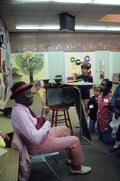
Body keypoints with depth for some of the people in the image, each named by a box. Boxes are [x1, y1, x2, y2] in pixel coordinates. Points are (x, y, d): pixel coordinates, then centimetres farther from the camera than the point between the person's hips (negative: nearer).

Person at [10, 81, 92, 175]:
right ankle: (76, 167, 20)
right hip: (38, 146, -10)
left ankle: (71, 157, 40)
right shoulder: (20, 113, -32)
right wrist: (47, 123, -21)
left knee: (65, 129, 25)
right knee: (75, 140, -5)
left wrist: (42, 116, -5)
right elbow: (36, 139, -35)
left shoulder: (21, 107, -1)